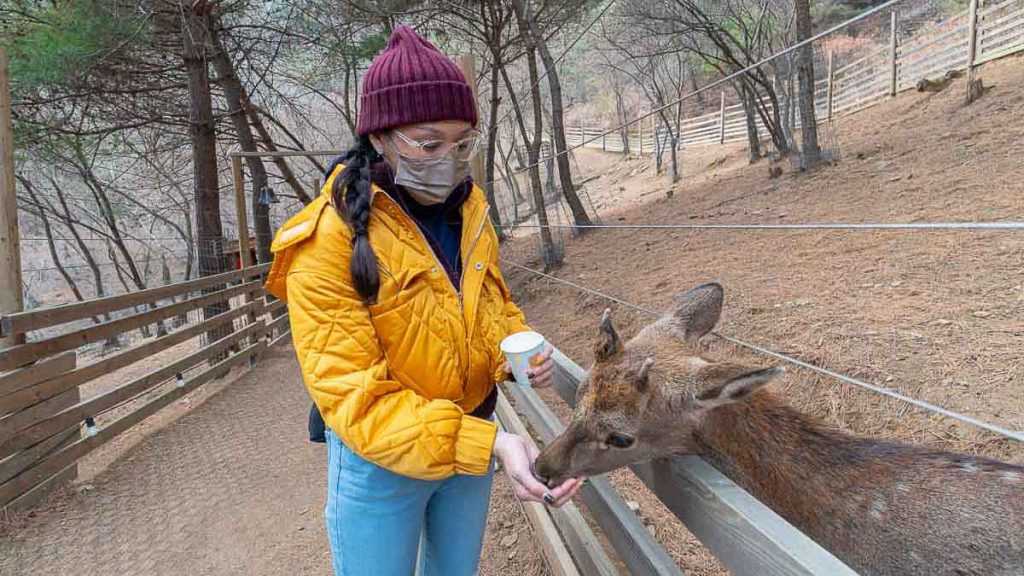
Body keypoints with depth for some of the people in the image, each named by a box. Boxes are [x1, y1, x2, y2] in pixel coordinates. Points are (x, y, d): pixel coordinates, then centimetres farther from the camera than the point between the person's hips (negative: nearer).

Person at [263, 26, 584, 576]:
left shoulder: (467, 210, -3)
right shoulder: (329, 240, -23)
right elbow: (354, 398, -26)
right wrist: (489, 443, -35)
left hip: (473, 440, 6)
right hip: (379, 459, -5)